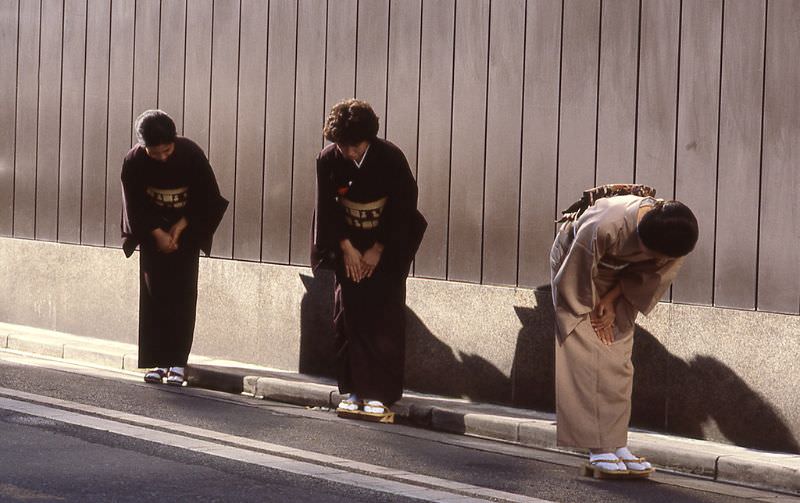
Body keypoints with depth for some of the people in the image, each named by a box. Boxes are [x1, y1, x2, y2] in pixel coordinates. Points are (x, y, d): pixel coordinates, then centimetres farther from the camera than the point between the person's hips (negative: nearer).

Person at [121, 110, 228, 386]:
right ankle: (158, 362, 1)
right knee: (153, 293, -4)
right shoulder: (134, 162, -18)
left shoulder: (191, 154, -21)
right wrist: (158, 234, -15)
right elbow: (134, 206, -8)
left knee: (182, 294, -7)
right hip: (153, 230, 1)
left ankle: (178, 363, -5)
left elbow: (207, 198, -11)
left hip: (185, 229, -1)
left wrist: (178, 229, -14)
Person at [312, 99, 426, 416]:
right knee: (349, 314, -1)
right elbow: (327, 208, -3)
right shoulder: (328, 160, -12)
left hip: (386, 246, -2)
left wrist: (377, 250, -11)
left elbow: (402, 209, -11)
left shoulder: (391, 158, -18)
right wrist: (347, 248, -7)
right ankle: (354, 389, 5)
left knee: (385, 317, -7)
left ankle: (381, 393, -5)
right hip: (348, 244, 2)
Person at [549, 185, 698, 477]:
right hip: (573, 270, -5)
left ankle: (617, 447, -1)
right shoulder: (604, 226, -42)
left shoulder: (671, 236, -26)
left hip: (618, 282, 5)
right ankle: (599, 452, -16)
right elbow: (576, 278, -26)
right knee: (587, 361, -14)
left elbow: (649, 274, -8)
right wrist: (595, 312, -14)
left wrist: (611, 301, -14)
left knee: (619, 365, -2)